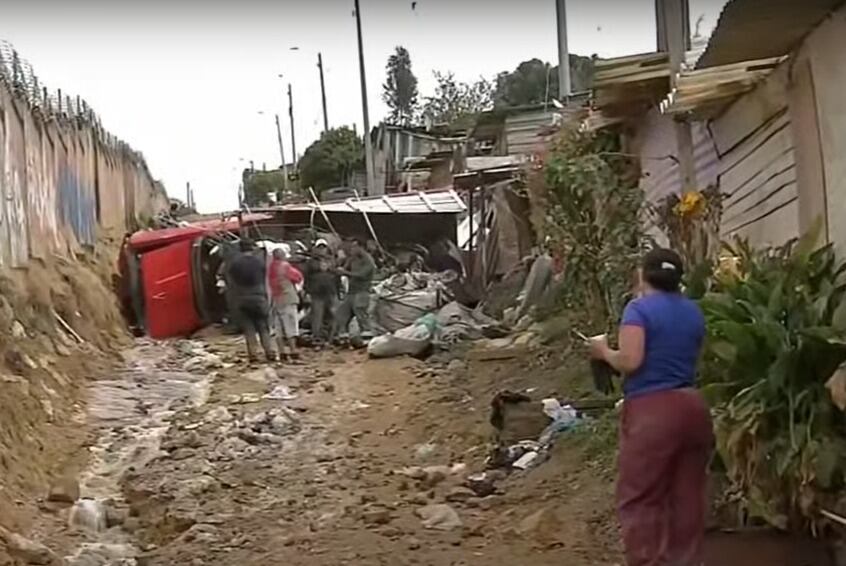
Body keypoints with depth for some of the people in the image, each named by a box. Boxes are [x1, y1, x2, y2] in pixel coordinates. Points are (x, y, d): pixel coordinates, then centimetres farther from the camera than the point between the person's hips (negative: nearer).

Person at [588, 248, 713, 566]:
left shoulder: (640, 308, -8)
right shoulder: (693, 312, 12)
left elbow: (630, 361, -17)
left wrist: (604, 351, 0)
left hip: (653, 410, -7)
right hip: (692, 405, 7)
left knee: (640, 499, 0)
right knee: (687, 495, 12)